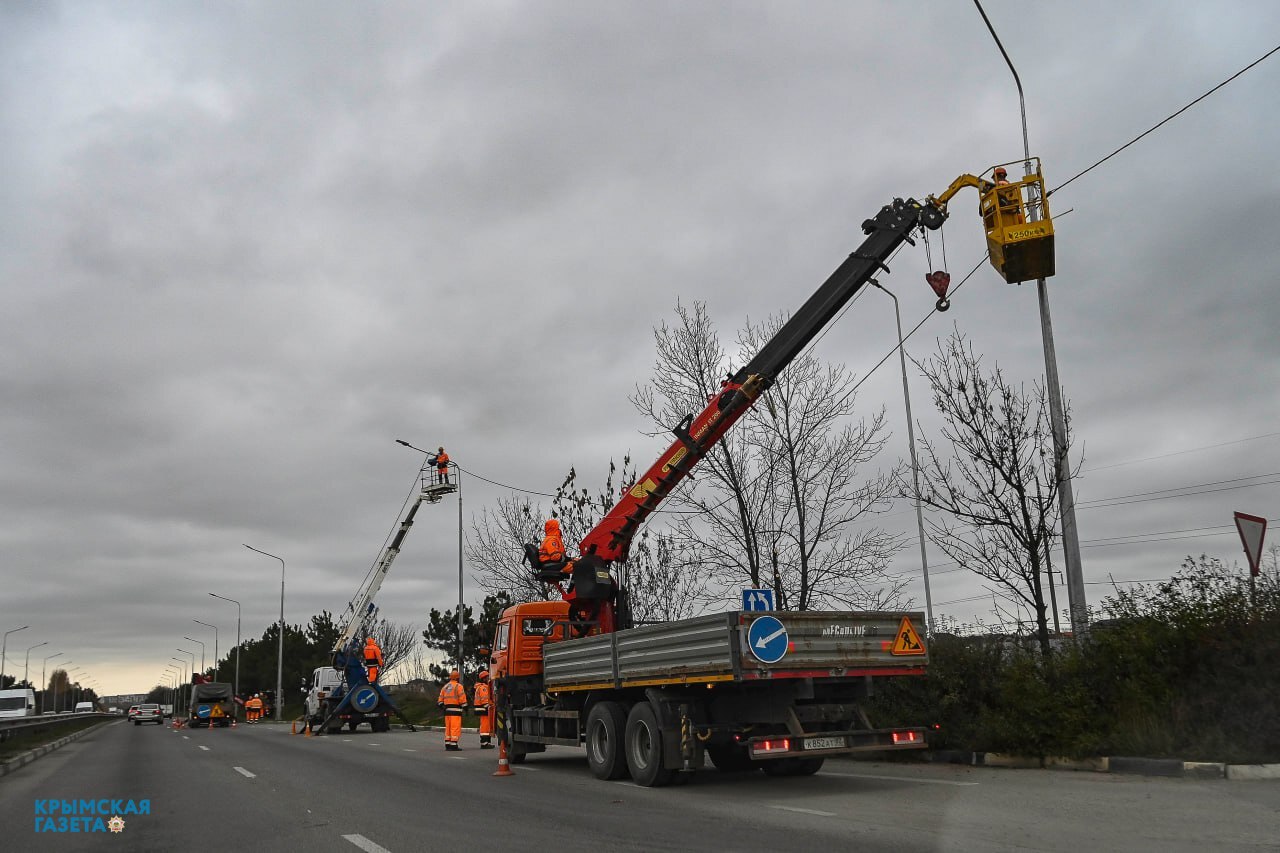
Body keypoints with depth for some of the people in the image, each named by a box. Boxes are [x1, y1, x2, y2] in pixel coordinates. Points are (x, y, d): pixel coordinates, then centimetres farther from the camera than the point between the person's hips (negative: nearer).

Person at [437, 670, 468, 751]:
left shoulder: (445, 687, 15)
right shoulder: (459, 686, -6)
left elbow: (440, 700, 12)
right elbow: (462, 699, -11)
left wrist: (440, 705, 21)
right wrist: (465, 708, -5)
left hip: (447, 710, 7)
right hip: (455, 710, -7)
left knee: (448, 728, 12)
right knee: (455, 728, -8)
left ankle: (447, 745, 11)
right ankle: (453, 745, -13)